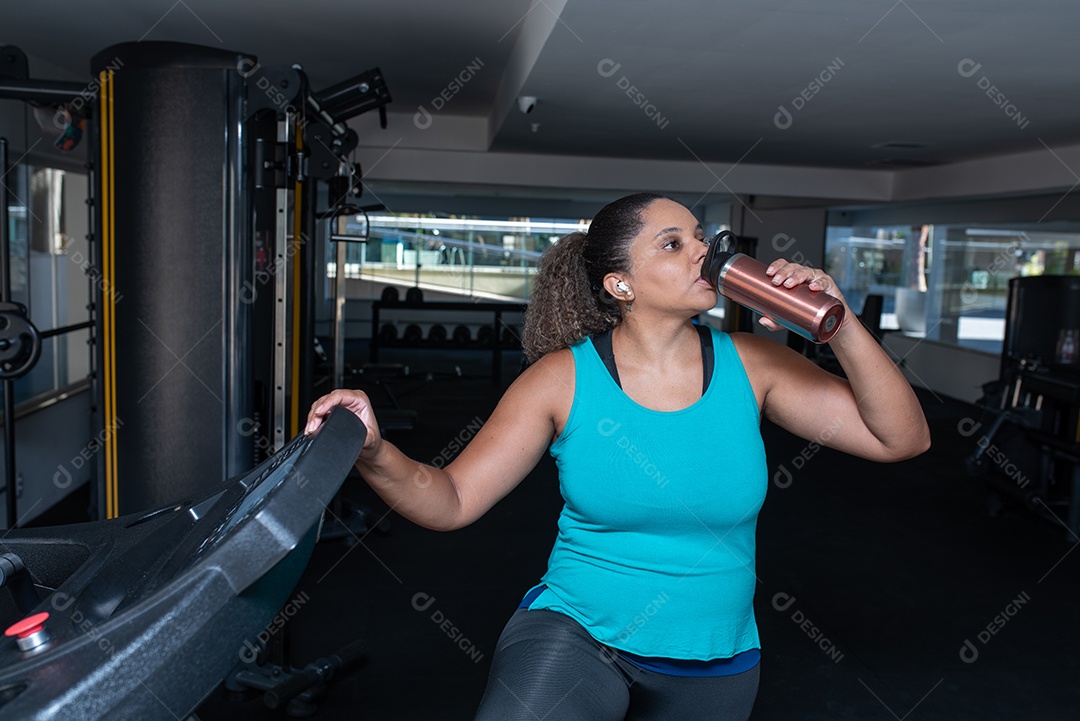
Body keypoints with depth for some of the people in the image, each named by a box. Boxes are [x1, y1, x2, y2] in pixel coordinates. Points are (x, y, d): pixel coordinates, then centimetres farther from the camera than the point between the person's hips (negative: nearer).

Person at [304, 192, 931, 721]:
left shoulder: (750, 366, -6)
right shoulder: (564, 378, -10)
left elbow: (904, 439, -6)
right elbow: (452, 501, -11)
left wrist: (841, 326, -19)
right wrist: (376, 455, -31)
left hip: (713, 670, 3)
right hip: (574, 635, -3)